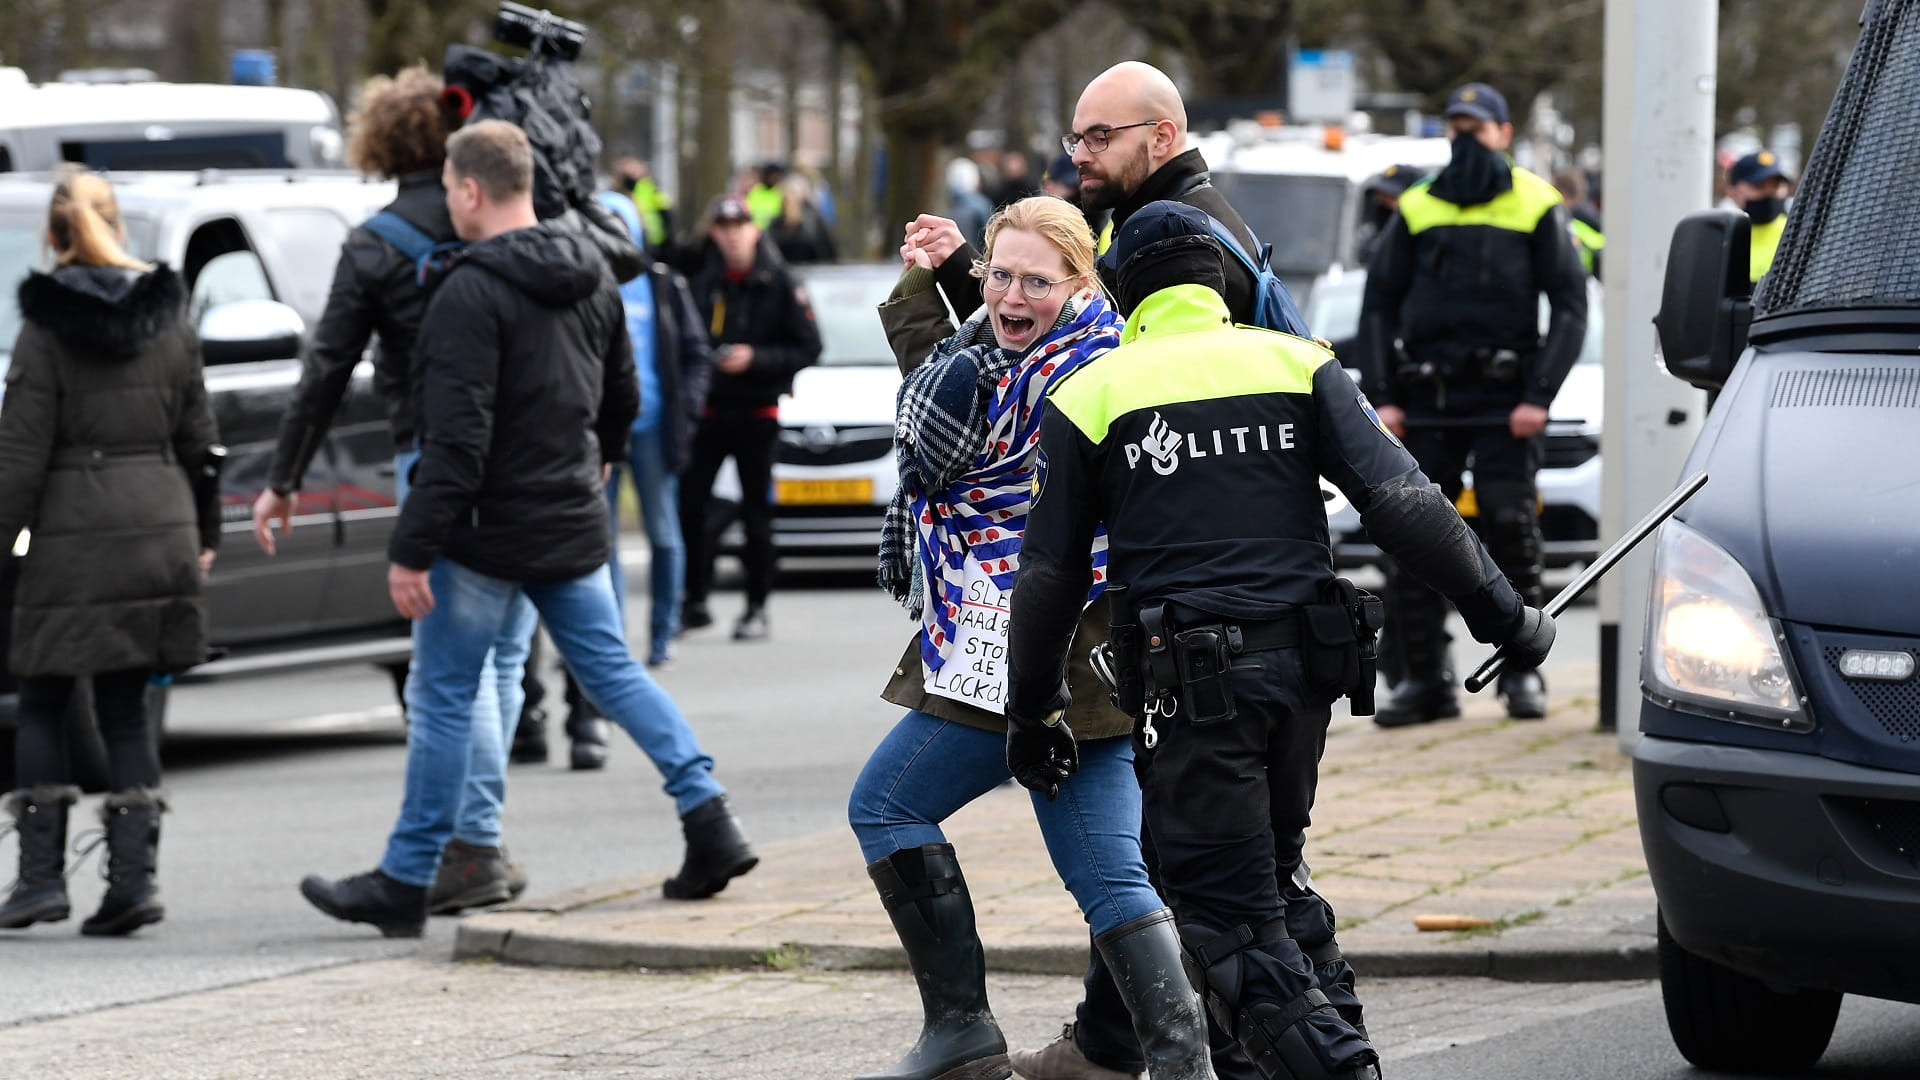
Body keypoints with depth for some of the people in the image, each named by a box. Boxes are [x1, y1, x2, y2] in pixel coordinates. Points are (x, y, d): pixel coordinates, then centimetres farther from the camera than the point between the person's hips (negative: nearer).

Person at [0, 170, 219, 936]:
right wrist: (203, 534, 21)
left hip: (72, 535, -4)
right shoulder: (170, 320, 7)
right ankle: (133, 875, -1)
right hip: (158, 528, 4)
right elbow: (198, 441, 12)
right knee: (126, 707, 8)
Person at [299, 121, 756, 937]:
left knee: (441, 699, 1)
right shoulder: (592, 279, 8)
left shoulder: (471, 294, -18)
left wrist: (411, 550, -21)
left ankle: (404, 883, 7)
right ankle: (711, 824, 7)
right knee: (612, 670, 15)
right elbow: (624, 401, 18)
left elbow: (457, 439, -23)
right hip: (574, 529, 7)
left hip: (488, 534, -7)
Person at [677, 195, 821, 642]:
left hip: (757, 414, -3)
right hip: (709, 409, 3)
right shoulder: (703, 283, 8)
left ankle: (757, 609, 8)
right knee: (689, 504, -2)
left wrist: (755, 358, -17)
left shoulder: (780, 285, -3)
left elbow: (809, 349, -6)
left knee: (756, 513, 1)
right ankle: (696, 601, 10)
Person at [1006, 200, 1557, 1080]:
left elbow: (1049, 577, 5)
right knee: (1271, 881, 22)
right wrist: (1500, 613, 4)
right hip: (1303, 669, 4)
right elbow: (1400, 502, -1)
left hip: (1190, 679, -4)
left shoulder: (1089, 396, 4)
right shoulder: (1296, 364, 9)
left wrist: (1032, 712, 15)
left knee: (1230, 917, -3)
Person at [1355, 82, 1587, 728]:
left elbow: (1570, 306, 3)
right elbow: (1379, 306, 13)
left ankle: (1523, 674, 2)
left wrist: (1539, 396, -8)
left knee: (1511, 532, -7)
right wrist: (1380, 398, 2)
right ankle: (1424, 678, 3)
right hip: (1427, 400, 3)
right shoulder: (1418, 210, 11)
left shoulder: (1537, 208, 5)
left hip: (1504, 401, -3)